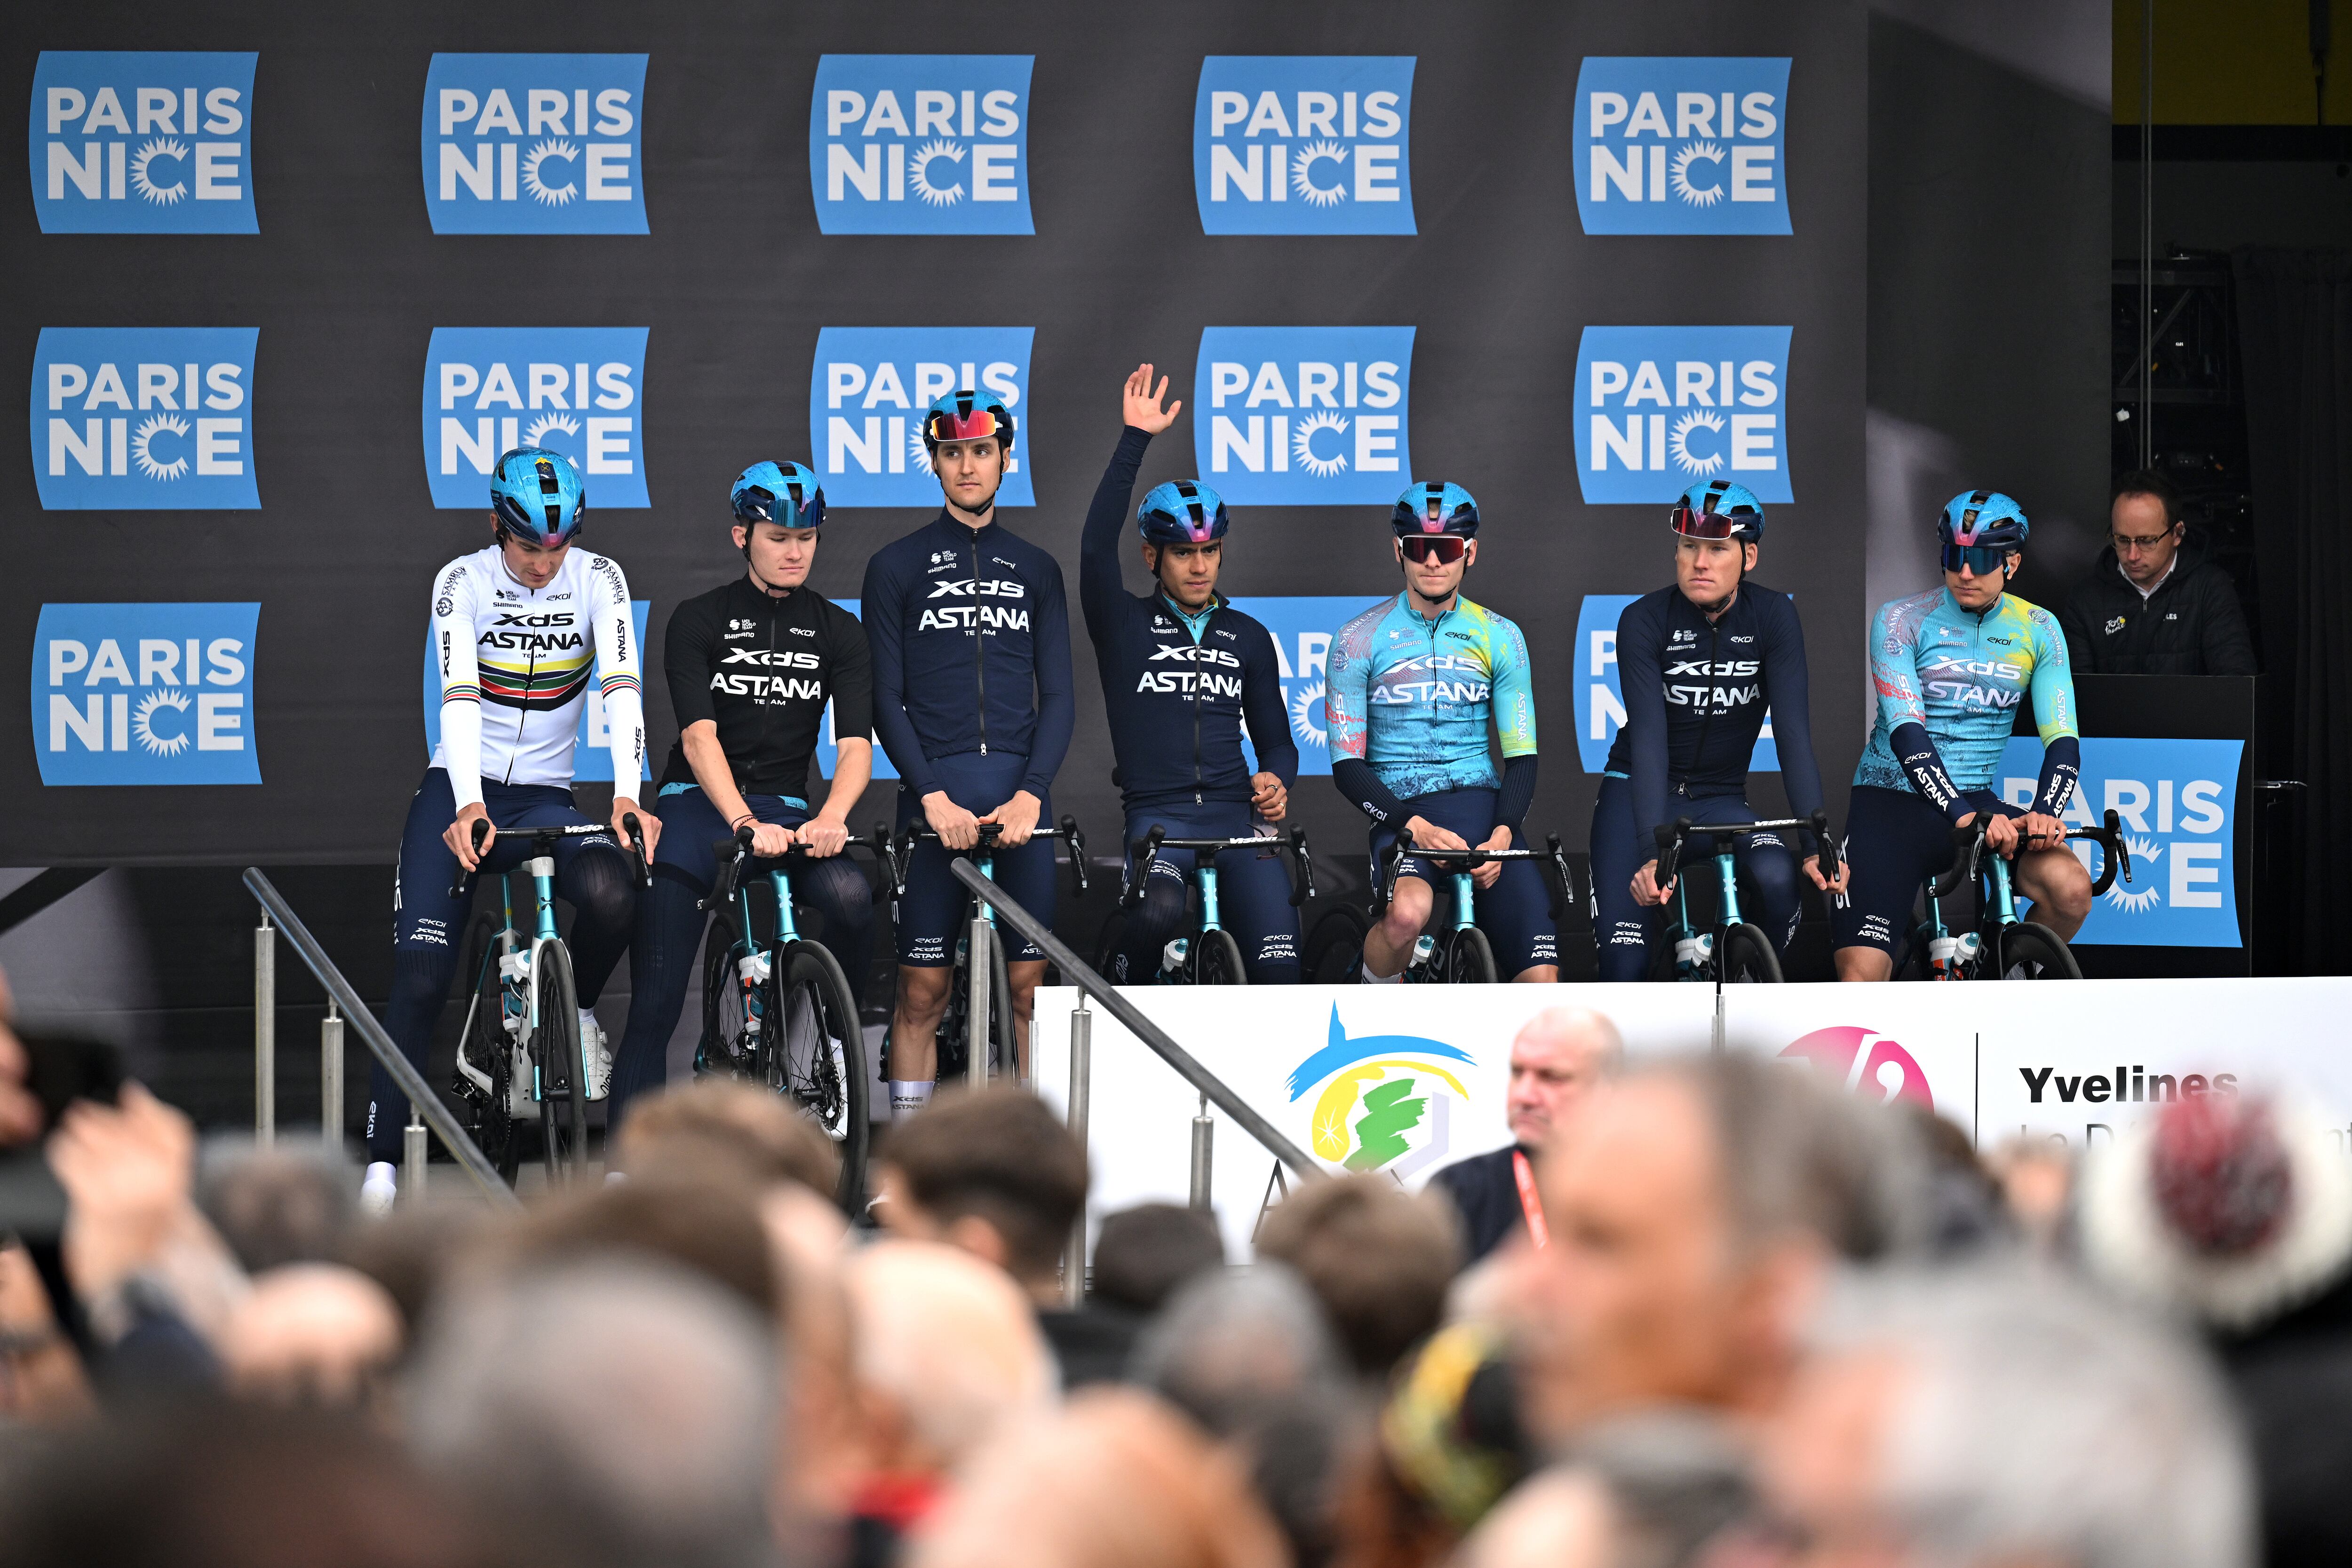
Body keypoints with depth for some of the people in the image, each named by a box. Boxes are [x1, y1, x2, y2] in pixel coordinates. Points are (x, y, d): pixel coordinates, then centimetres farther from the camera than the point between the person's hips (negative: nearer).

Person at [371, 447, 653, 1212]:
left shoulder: (598, 580, -5)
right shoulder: (463, 582, -9)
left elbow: (621, 687, -19)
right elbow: (459, 696, -23)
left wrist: (628, 796, -36)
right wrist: (468, 806, -39)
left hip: (546, 798, 1)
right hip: (461, 792, -1)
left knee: (613, 893, -31)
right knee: (420, 982, -12)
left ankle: (576, 1011, -1)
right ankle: (381, 1163, -10)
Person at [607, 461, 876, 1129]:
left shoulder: (838, 634, 7)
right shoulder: (699, 622, 0)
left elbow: (856, 745, -6)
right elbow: (699, 737, -13)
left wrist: (829, 819, -27)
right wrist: (744, 824, -31)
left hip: (784, 807, 2)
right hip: (699, 802, -2)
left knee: (851, 898, -31)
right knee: (656, 1003, -12)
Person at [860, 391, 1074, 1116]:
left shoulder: (1035, 570, 14)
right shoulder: (897, 567, 8)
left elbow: (1058, 697, 8)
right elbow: (886, 700, 2)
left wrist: (1030, 794, -8)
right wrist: (934, 796, -11)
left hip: (1020, 792, 2)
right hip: (934, 792, -2)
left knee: (1027, 984, 0)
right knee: (923, 988, -4)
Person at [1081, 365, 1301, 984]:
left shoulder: (1247, 638, 19)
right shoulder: (1125, 625, 8)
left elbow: (1276, 738, 22)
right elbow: (1097, 546, -9)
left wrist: (1276, 781, -3)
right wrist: (1135, 439, -13)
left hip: (1238, 817, 3)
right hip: (1158, 814, -3)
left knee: (1279, 974, -17)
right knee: (1160, 912, -34)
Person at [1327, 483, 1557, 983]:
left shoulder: (1500, 638, 9)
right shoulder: (1359, 640, 2)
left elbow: (1522, 757, 7)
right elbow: (1348, 766, -2)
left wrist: (1502, 836, -13)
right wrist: (1415, 826, -19)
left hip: (1481, 808, 2)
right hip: (1401, 811, -2)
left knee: (1542, 978, -18)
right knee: (1408, 914, -37)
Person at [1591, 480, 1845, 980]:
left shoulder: (1773, 617, -11)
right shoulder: (1645, 621, -15)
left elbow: (1793, 732, -18)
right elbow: (1649, 740, -24)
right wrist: (1652, 855, -37)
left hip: (1720, 802, 1)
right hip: (1638, 796, -1)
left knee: (1776, 876, -31)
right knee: (1625, 968, -16)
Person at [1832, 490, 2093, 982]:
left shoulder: (2037, 631, 2)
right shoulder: (1901, 621, -7)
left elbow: (2062, 738, -5)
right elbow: (1905, 733, -19)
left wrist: (2044, 813, -27)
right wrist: (1964, 818, -34)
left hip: (1978, 805, 3)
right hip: (1892, 802, -3)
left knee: (2071, 887, -26)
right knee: (1860, 978, -21)